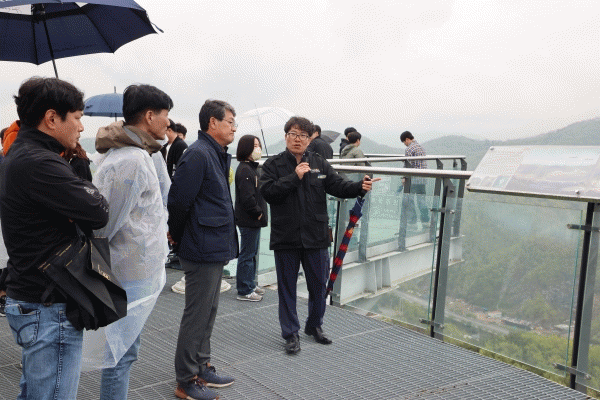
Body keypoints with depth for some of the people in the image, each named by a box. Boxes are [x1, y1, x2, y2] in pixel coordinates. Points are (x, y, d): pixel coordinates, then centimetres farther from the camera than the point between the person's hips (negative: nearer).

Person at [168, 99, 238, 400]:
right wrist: (178, 237, -5)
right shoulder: (198, 155, -18)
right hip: (203, 251, -10)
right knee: (197, 316, 1)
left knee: (207, 313, 18)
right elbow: (179, 201, -20)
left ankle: (202, 369, 33)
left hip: (214, 250, 10)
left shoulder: (217, 155, 14)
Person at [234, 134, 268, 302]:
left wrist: (260, 212, 11)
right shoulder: (244, 170, -18)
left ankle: (250, 284, 31)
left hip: (254, 220, 10)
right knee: (247, 255, -2)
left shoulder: (252, 167, 15)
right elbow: (247, 197, -25)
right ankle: (244, 291, 6)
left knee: (252, 253, 18)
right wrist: (258, 212, -14)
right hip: (248, 220, -10)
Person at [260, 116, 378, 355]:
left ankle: (314, 325, 33)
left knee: (318, 284, 12)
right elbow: (268, 192, -13)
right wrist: (294, 177, -18)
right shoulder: (273, 164, 0)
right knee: (287, 286, 6)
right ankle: (291, 334, 19)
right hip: (285, 238, -2)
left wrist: (360, 187, -20)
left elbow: (338, 186, -2)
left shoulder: (319, 164, 7)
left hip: (316, 236, 3)